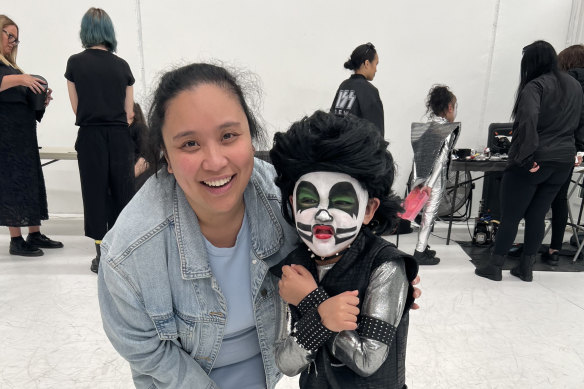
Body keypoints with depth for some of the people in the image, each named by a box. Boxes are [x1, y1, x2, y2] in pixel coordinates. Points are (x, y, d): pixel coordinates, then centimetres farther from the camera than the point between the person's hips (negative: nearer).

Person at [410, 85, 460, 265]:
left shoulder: (425, 126, 8)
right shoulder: (450, 129, -9)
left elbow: (415, 153, 5)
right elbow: (441, 157, -17)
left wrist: (417, 180, 8)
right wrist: (429, 184, -19)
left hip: (419, 178, 6)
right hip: (435, 180, -6)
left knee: (425, 212, 18)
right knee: (429, 214, 4)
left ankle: (423, 247, 30)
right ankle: (420, 252, 11)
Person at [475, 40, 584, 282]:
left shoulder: (535, 86, -11)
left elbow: (528, 120, -26)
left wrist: (526, 156, -22)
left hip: (533, 163, -7)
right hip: (563, 162, 7)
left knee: (510, 216, 3)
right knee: (537, 215, 14)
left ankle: (495, 267, 12)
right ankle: (526, 268, 21)